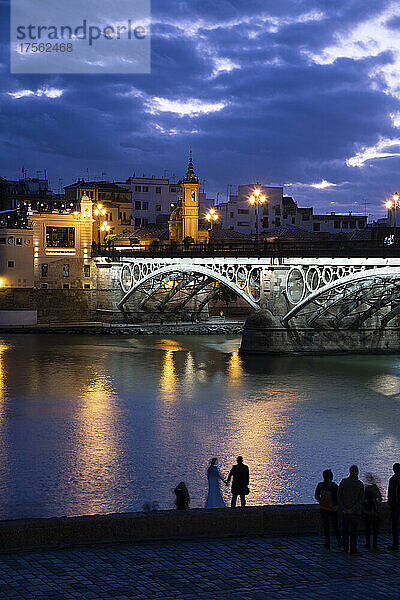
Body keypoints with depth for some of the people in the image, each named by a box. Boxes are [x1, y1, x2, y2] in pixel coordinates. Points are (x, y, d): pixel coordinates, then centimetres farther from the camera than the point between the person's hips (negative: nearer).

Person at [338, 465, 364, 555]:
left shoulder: (343, 482, -2)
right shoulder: (360, 484, -6)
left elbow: (339, 496, -6)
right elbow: (361, 499, -11)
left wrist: (343, 508, -7)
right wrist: (353, 509, -12)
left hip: (344, 511, 2)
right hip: (356, 512, -2)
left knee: (345, 530, 12)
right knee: (354, 531, 3)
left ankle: (345, 548, 14)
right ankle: (353, 549, 1)